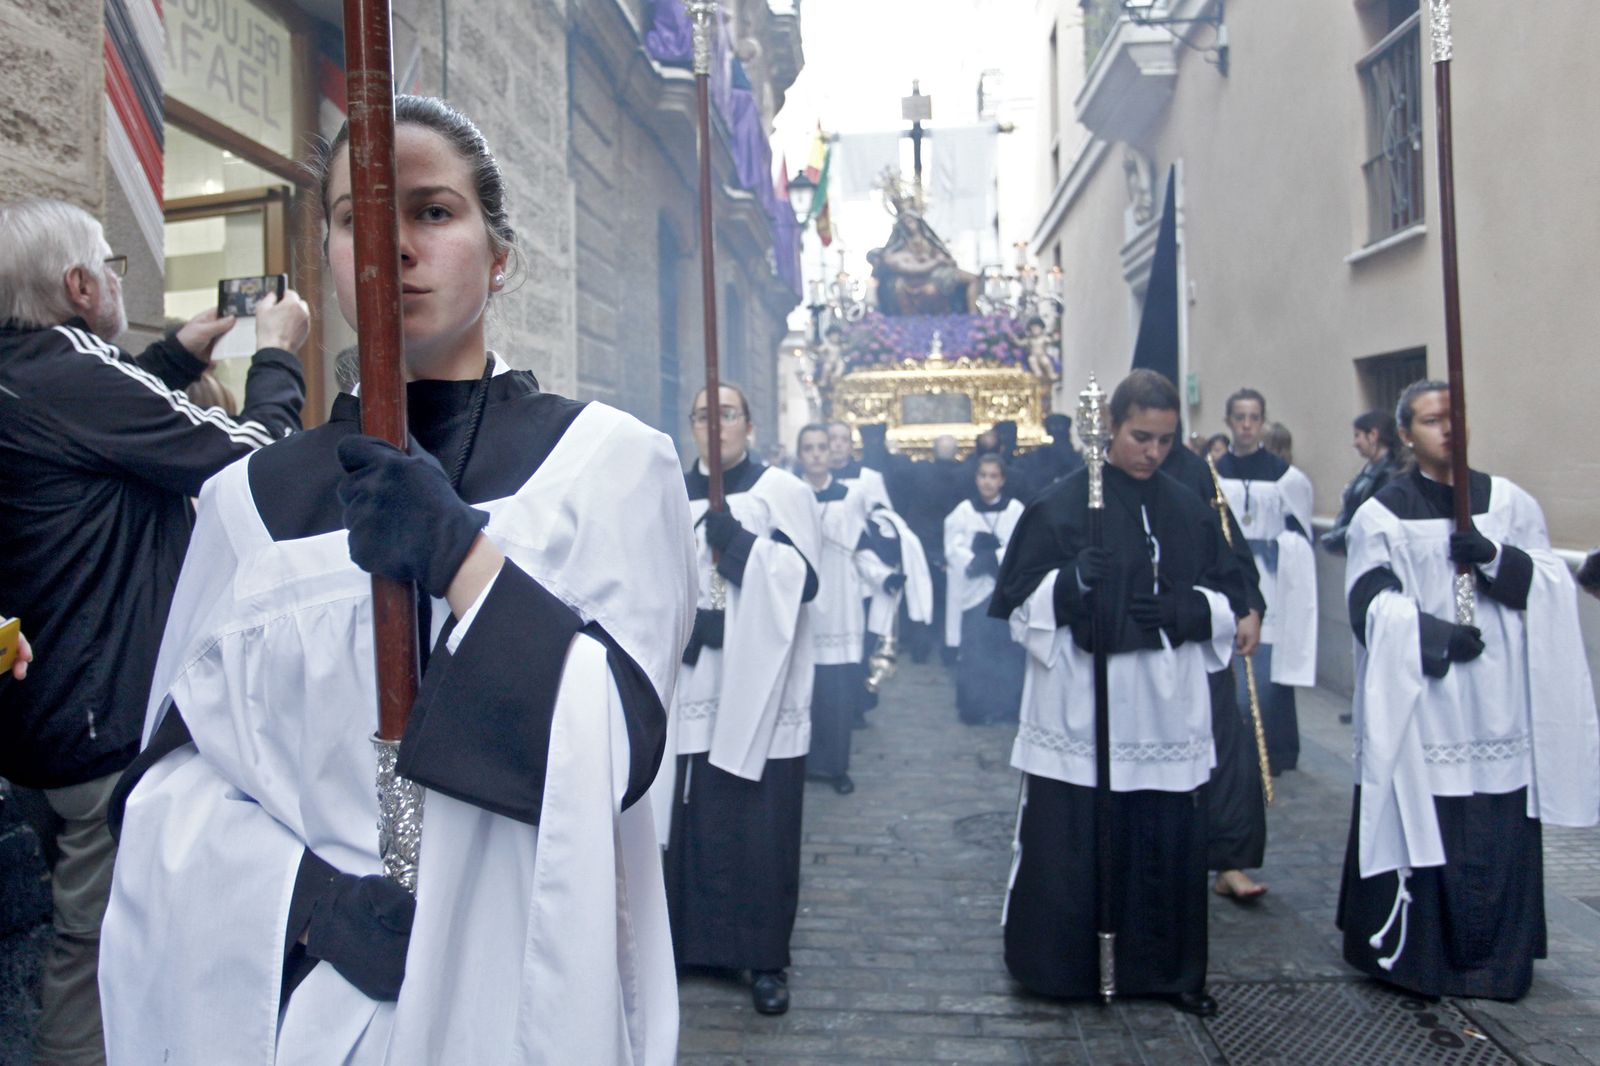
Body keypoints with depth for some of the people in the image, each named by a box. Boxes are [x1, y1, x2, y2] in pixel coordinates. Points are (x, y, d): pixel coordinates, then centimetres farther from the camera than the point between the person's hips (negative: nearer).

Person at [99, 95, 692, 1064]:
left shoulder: (609, 463, -7)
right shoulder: (254, 500, 1)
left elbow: (619, 747, -13)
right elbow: (173, 773, -1)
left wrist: (465, 558, -23)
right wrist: (311, 895, -17)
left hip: (519, 982, -1)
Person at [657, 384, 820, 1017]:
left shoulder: (782, 492, 2)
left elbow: (804, 579, -8)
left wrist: (740, 544, -19)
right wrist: (685, 625, -9)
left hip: (758, 689, -3)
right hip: (691, 687, 3)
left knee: (760, 827, -1)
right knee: (691, 819, 4)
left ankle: (765, 958, 10)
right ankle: (691, 939, 20)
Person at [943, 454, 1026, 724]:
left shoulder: (1016, 509, 3)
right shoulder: (963, 510, 5)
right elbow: (954, 548, -3)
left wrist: (997, 557, -21)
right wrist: (974, 562, -21)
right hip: (974, 590, 0)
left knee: (1008, 648, 0)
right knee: (974, 651, -2)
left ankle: (1008, 706, 12)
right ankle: (973, 708, 8)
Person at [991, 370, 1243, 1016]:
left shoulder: (1188, 510, 10)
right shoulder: (1062, 504, -2)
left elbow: (1228, 595, 13)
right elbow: (1019, 599, -3)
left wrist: (1184, 607, -7)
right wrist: (1072, 582, -22)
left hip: (1167, 707, 4)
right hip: (1081, 703, -3)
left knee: (1169, 842, 6)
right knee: (1072, 842, 0)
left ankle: (1166, 968, 24)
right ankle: (1059, 964, 18)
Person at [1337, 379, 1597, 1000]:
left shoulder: (1510, 504, 11)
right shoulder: (1380, 514, 2)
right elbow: (1371, 603, -7)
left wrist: (1494, 556, -13)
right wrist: (1433, 634, -19)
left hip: (1498, 701, 3)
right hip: (1416, 701, -2)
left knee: (1500, 838, 3)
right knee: (1420, 827, -1)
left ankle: (1495, 959, 18)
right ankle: (1410, 951, 13)